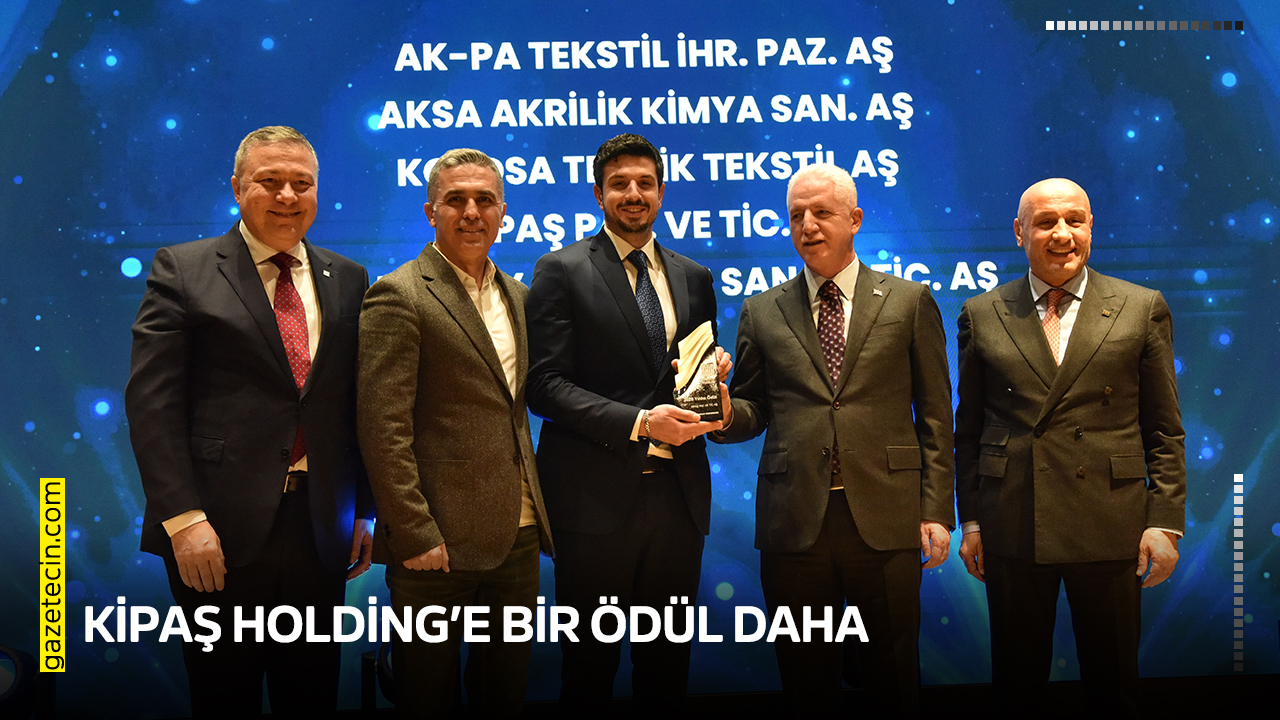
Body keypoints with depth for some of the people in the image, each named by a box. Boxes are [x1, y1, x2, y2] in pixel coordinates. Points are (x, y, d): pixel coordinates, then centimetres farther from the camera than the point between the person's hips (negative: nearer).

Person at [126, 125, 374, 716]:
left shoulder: (347, 280, 9)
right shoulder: (182, 270, -1)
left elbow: (359, 402, 11)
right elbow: (152, 402, -7)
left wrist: (362, 511, 9)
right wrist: (182, 518, -15)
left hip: (320, 529, 3)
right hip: (220, 531, -3)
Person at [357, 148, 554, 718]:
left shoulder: (516, 295, 13)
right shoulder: (399, 296, -9)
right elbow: (383, 428, -14)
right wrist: (414, 535, -17)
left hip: (518, 536, 6)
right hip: (439, 541, -6)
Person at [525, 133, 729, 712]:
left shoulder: (694, 278, 14)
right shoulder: (561, 271, -1)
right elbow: (545, 385, -10)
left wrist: (715, 376, -3)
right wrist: (638, 422, -19)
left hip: (678, 494, 4)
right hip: (596, 497, -4)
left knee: (668, 664, 13)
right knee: (591, 666, 7)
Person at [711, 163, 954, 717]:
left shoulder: (910, 302, 7)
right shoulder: (762, 312, 10)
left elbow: (934, 415, 5)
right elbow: (753, 413, 10)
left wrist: (936, 510, -1)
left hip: (885, 521, -1)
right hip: (794, 520, 1)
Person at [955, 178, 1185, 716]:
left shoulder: (1142, 308, 4)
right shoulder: (981, 314, 6)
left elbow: (1164, 429, 3)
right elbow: (969, 429, 8)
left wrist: (1165, 521, -3)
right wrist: (970, 520, 4)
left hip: (1111, 528, 0)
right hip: (1011, 527, 1)